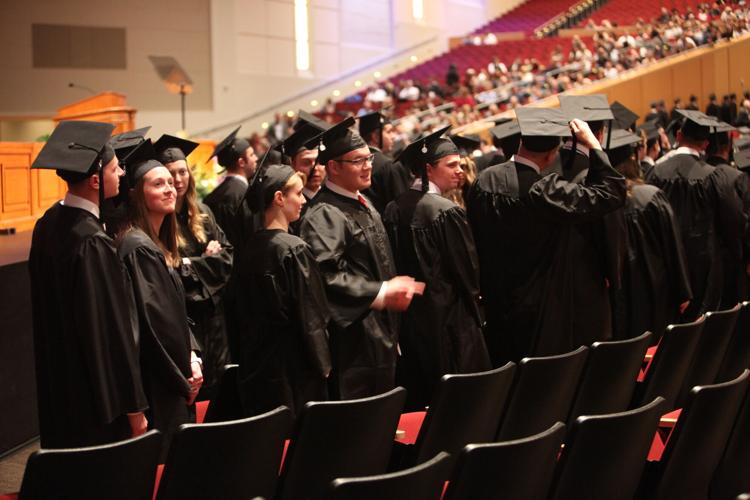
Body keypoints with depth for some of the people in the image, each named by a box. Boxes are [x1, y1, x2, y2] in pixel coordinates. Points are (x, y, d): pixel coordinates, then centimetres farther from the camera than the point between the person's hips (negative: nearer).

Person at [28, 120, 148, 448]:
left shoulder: (48, 224, 3)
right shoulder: (93, 243, -24)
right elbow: (112, 329, -20)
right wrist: (133, 406, -14)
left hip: (58, 389, 9)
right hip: (95, 399, -9)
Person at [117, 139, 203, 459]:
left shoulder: (158, 244, 12)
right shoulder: (137, 247, -17)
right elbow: (153, 319, -19)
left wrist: (191, 355, 2)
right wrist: (184, 373, -11)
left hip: (171, 378, 10)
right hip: (156, 382, -9)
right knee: (163, 454, -4)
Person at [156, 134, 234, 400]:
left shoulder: (202, 213, 10)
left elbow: (227, 254, 8)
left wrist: (191, 264, -7)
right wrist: (207, 260, -9)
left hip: (211, 316, 6)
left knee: (216, 385, 11)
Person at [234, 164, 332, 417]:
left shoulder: (251, 246, 4)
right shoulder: (294, 249, -17)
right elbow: (309, 313, -14)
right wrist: (322, 363, -4)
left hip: (257, 362, 8)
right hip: (293, 365, -7)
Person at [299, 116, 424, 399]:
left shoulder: (363, 205, 15)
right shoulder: (324, 214, -18)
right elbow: (324, 273, -29)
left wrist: (396, 286, 8)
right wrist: (381, 294, -24)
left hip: (380, 336, 10)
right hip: (351, 338, -10)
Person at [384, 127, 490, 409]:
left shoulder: (394, 209, 1)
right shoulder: (447, 211, -18)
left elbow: (391, 262, 9)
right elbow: (467, 267, -11)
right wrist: (472, 295, 9)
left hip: (407, 316, 7)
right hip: (447, 317, -7)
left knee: (414, 401, 14)